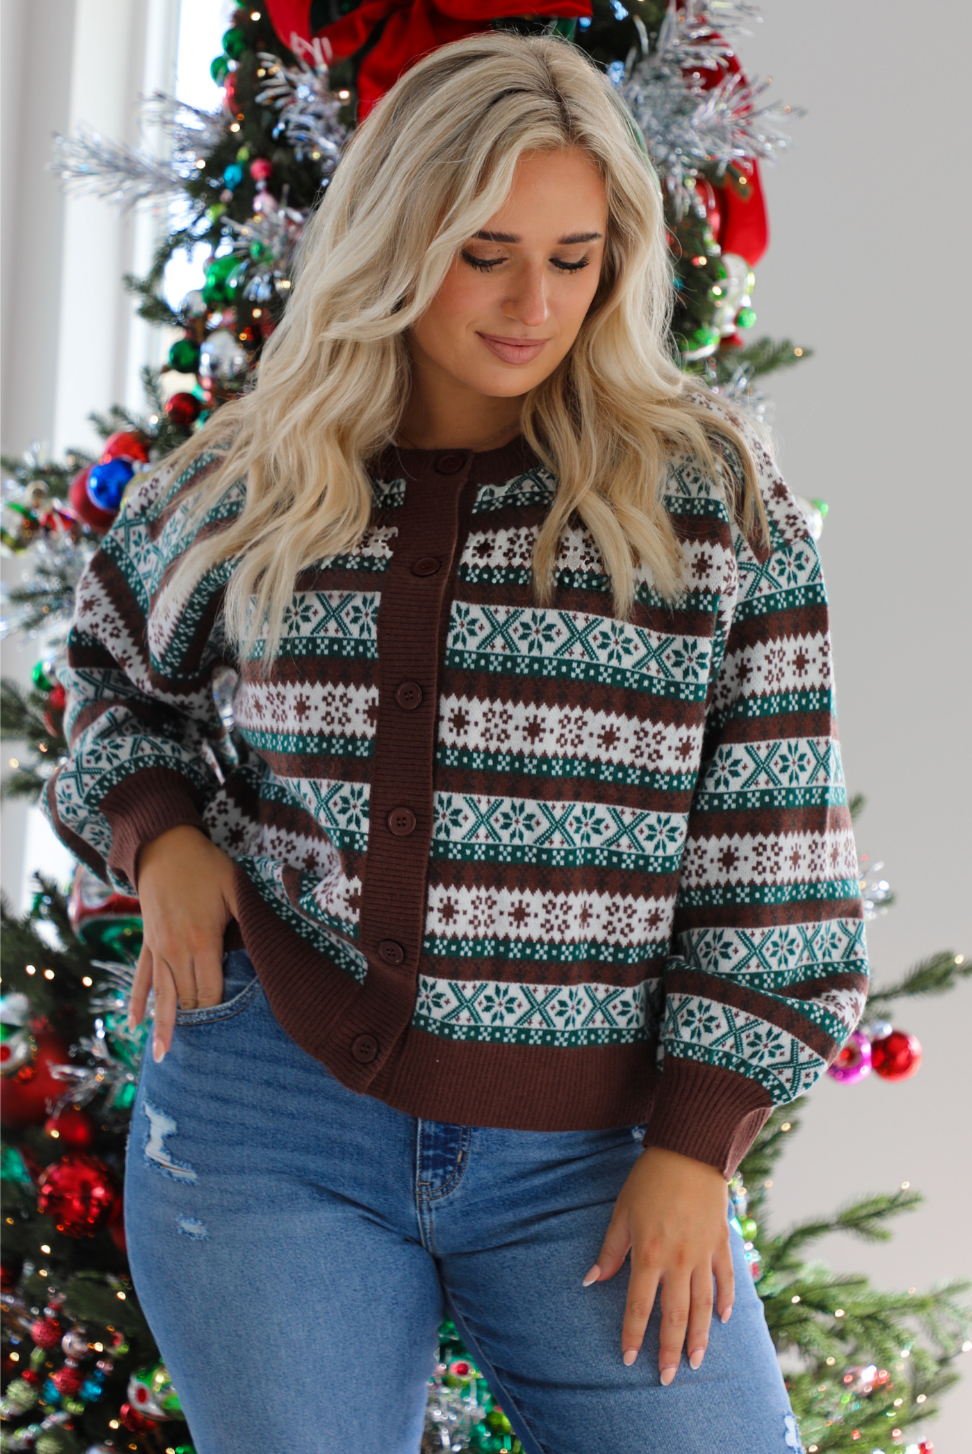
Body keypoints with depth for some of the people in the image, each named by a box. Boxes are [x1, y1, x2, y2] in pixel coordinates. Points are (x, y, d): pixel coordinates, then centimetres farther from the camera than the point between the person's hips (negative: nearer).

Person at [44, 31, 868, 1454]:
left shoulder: (715, 499, -1)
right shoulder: (251, 484, 4)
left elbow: (774, 863, -1)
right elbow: (118, 670, 24)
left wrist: (692, 1151, -4)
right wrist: (159, 834, 4)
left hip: (590, 1159, -1)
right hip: (271, 1122, 1)